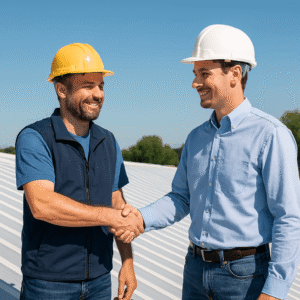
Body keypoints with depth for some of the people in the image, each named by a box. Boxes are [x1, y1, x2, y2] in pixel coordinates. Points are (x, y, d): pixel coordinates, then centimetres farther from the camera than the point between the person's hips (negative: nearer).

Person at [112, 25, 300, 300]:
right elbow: (182, 199, 11)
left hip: (244, 275, -6)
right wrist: (142, 218, -7)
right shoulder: (196, 138, 7)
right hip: (196, 269, 6)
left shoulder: (271, 135, -14)